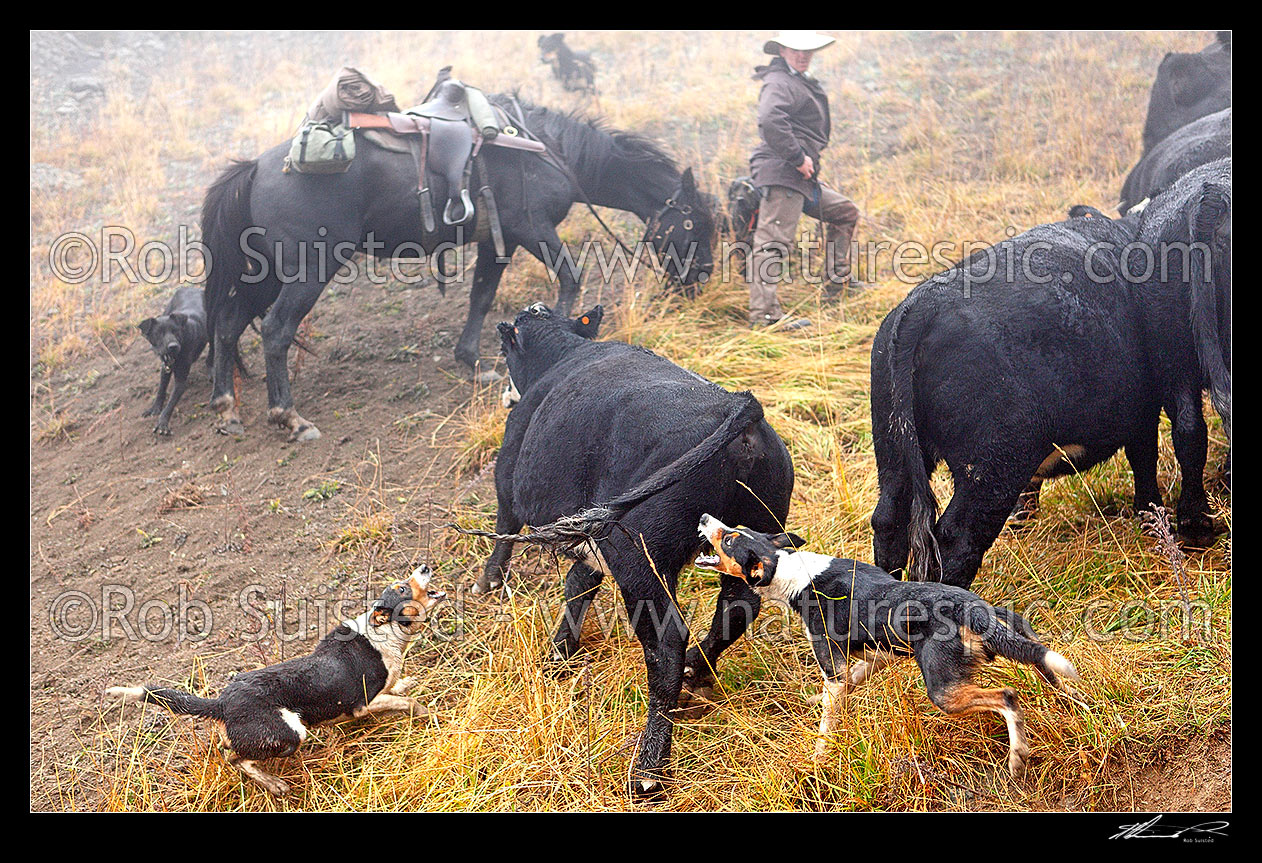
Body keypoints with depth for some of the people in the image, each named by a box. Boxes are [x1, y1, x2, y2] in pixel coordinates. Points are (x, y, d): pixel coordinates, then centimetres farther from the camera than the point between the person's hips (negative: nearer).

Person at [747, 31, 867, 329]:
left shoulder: (801, 83, 22)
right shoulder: (780, 84, -12)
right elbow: (770, 120, -30)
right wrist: (798, 157, -24)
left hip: (801, 177, 11)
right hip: (782, 174, -11)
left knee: (845, 212, 21)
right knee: (774, 241, -13)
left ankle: (837, 283, 27)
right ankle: (763, 313, -17)